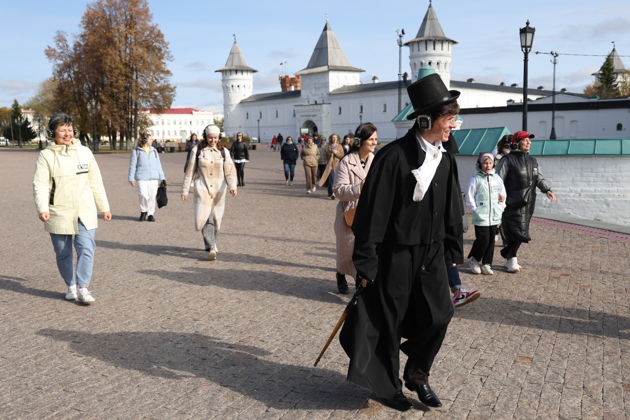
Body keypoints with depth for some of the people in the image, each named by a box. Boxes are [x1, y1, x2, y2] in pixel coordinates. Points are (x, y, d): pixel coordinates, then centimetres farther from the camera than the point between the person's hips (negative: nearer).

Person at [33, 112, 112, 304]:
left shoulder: (84, 152, 6)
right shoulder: (46, 155, -1)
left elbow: (96, 182, 10)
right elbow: (40, 185, -7)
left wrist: (104, 207, 10)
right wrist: (42, 209, -23)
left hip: (85, 212, 1)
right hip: (59, 214, -1)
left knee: (86, 249, -12)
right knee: (63, 253, 9)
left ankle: (83, 288, -6)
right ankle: (71, 286, 26)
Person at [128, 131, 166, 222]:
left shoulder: (154, 150, 15)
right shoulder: (136, 151, 3)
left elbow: (158, 165, 16)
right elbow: (132, 165, 3)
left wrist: (162, 177, 10)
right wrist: (131, 178, -1)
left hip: (153, 177, 4)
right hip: (141, 177, -3)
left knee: (152, 196, 1)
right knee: (143, 195, -15)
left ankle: (150, 214, 14)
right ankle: (143, 211, 9)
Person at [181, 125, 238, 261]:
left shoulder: (223, 151, 5)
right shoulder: (197, 150, 2)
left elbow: (230, 171, -4)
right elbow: (190, 171, 5)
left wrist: (233, 186, -21)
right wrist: (185, 190, 3)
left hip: (219, 190, 2)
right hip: (202, 189, -2)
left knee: (215, 219, 7)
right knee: (204, 217, -15)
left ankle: (211, 245, 25)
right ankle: (212, 248, -16)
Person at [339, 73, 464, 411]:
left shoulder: (442, 160, 5)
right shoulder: (394, 156, -18)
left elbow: (452, 210, 15)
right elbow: (372, 211, -17)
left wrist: (455, 251, 16)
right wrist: (365, 262, -15)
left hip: (431, 254, 7)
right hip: (395, 256, -6)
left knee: (439, 316, 5)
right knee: (389, 323, 8)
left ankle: (416, 374, 29)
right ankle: (388, 385, 30)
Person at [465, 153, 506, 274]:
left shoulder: (497, 178, 9)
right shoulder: (476, 179, -5)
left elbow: (503, 195, 18)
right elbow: (469, 197, -5)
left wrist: (501, 208, 9)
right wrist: (475, 210, -9)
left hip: (494, 217, 5)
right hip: (481, 217, -5)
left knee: (491, 240, 7)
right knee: (483, 240, -8)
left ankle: (486, 264, 17)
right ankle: (473, 260, 14)